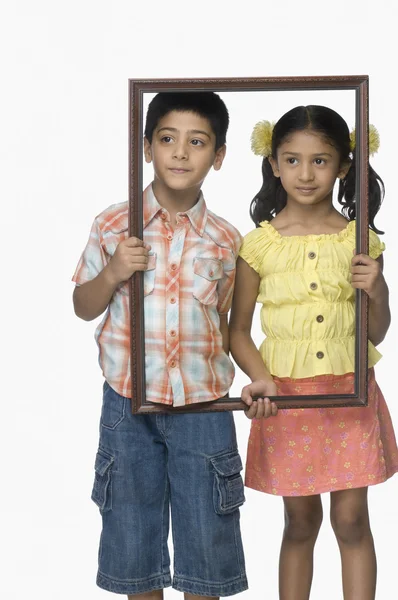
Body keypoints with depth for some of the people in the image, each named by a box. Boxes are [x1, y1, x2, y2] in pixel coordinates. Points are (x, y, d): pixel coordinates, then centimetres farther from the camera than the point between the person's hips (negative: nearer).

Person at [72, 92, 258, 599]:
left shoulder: (225, 241, 0)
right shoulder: (114, 225, -3)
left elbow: (224, 323, 11)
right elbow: (84, 307, 5)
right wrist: (111, 274, -14)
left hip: (203, 405, 1)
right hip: (129, 404, 0)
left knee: (206, 536, 9)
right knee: (133, 538, 12)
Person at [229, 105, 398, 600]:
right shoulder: (259, 244, -4)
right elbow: (238, 330, 1)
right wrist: (260, 378, -15)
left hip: (349, 393, 1)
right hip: (288, 396, 0)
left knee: (352, 519, 4)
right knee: (300, 521, 10)